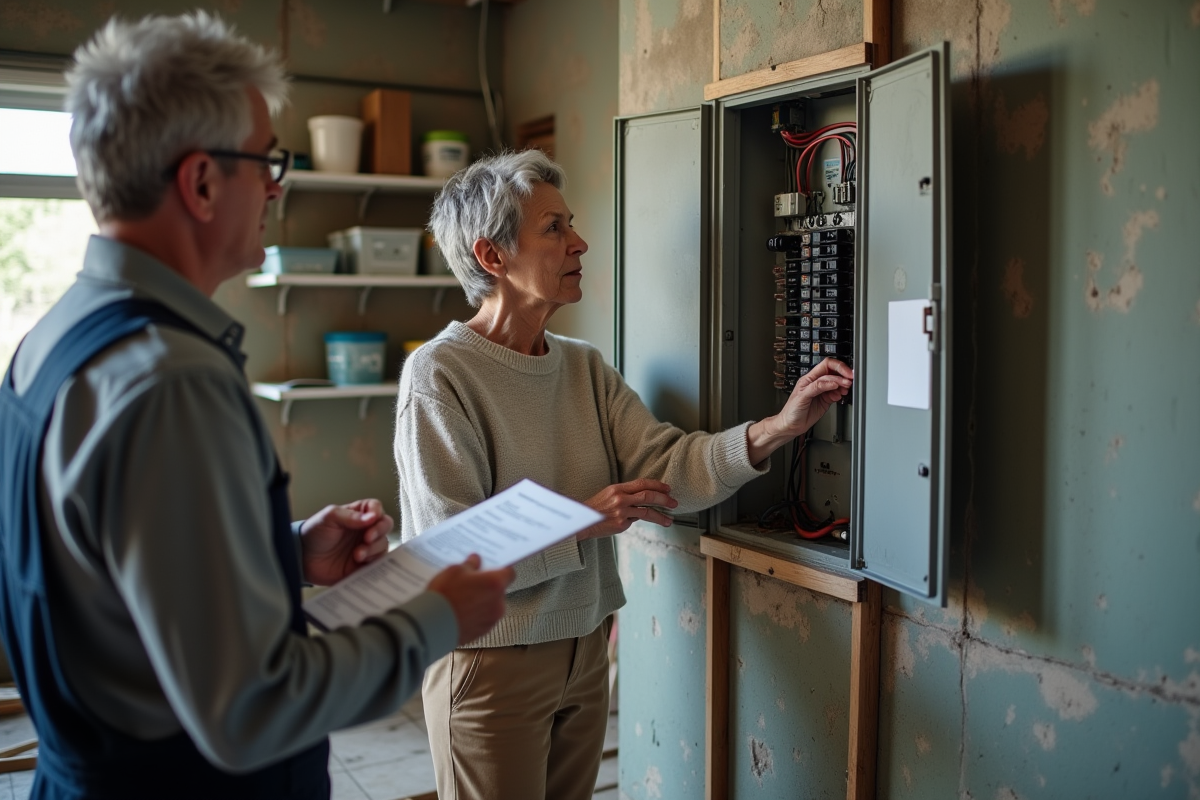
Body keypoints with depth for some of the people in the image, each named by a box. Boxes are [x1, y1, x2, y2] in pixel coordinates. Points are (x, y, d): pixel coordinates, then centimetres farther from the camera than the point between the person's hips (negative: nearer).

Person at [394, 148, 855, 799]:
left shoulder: (584, 367, 6)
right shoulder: (438, 375, -17)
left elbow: (667, 467, -6)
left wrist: (776, 429, -20)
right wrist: (583, 522, -21)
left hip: (584, 650, 7)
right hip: (492, 664, -6)